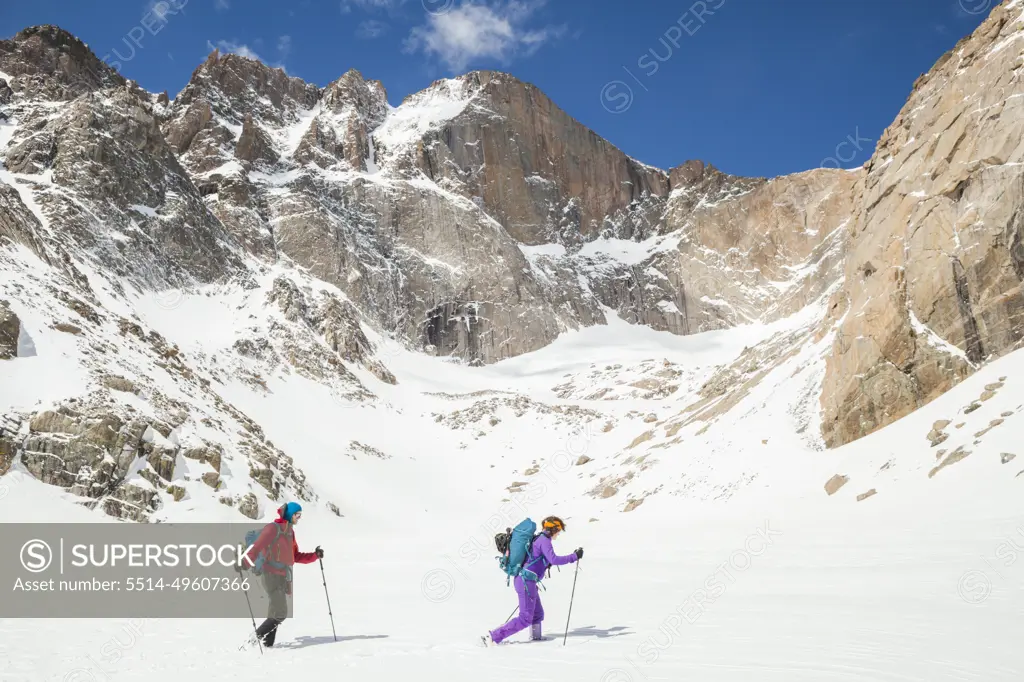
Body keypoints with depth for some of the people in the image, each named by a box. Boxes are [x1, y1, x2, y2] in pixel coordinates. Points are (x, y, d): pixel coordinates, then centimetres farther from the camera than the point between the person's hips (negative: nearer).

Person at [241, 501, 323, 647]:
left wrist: (315, 555, 8)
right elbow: (258, 546, -20)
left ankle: (267, 643, 15)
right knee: (280, 614, -14)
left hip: (284, 577, 8)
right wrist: (245, 563, -35)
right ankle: (256, 637, -3)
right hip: (272, 575, -8)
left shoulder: (290, 531, 17)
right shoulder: (273, 528, -8)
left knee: (276, 614, 9)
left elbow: (296, 557, 21)